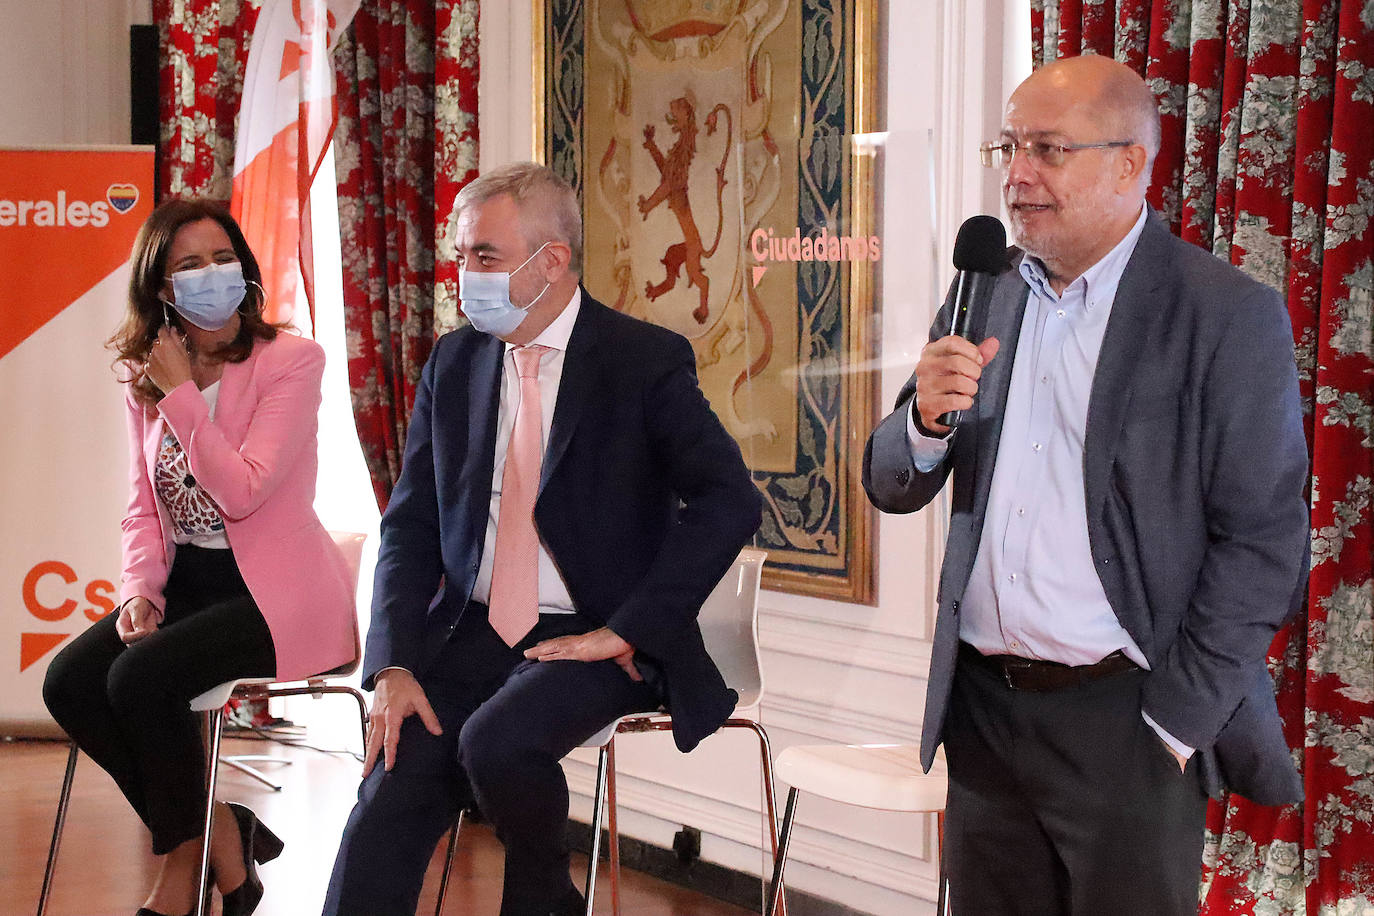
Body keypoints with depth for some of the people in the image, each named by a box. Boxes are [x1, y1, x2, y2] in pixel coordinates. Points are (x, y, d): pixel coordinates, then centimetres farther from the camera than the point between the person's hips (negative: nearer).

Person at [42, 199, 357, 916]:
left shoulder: (293, 361, -11)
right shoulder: (145, 379, 9)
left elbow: (241, 492, -20)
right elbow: (144, 508, 11)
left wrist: (181, 393, -17)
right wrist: (139, 591, -7)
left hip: (275, 592, -7)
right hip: (188, 583, 7)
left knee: (141, 676, -27)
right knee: (69, 682, -15)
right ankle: (216, 839, 0)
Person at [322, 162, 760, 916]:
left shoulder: (645, 361, -6)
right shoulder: (453, 364, 9)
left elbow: (729, 501, -14)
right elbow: (410, 525, 7)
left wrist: (625, 631, -18)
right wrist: (394, 665, -7)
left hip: (595, 639, -4)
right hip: (472, 630, 4)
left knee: (496, 741, -30)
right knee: (390, 800, -18)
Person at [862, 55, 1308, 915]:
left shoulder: (1231, 316, -8)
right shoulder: (981, 301, 8)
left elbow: (1262, 542, -10)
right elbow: (893, 488, 10)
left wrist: (1175, 724, -12)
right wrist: (928, 417, -11)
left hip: (1122, 717, -5)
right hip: (983, 708, 5)